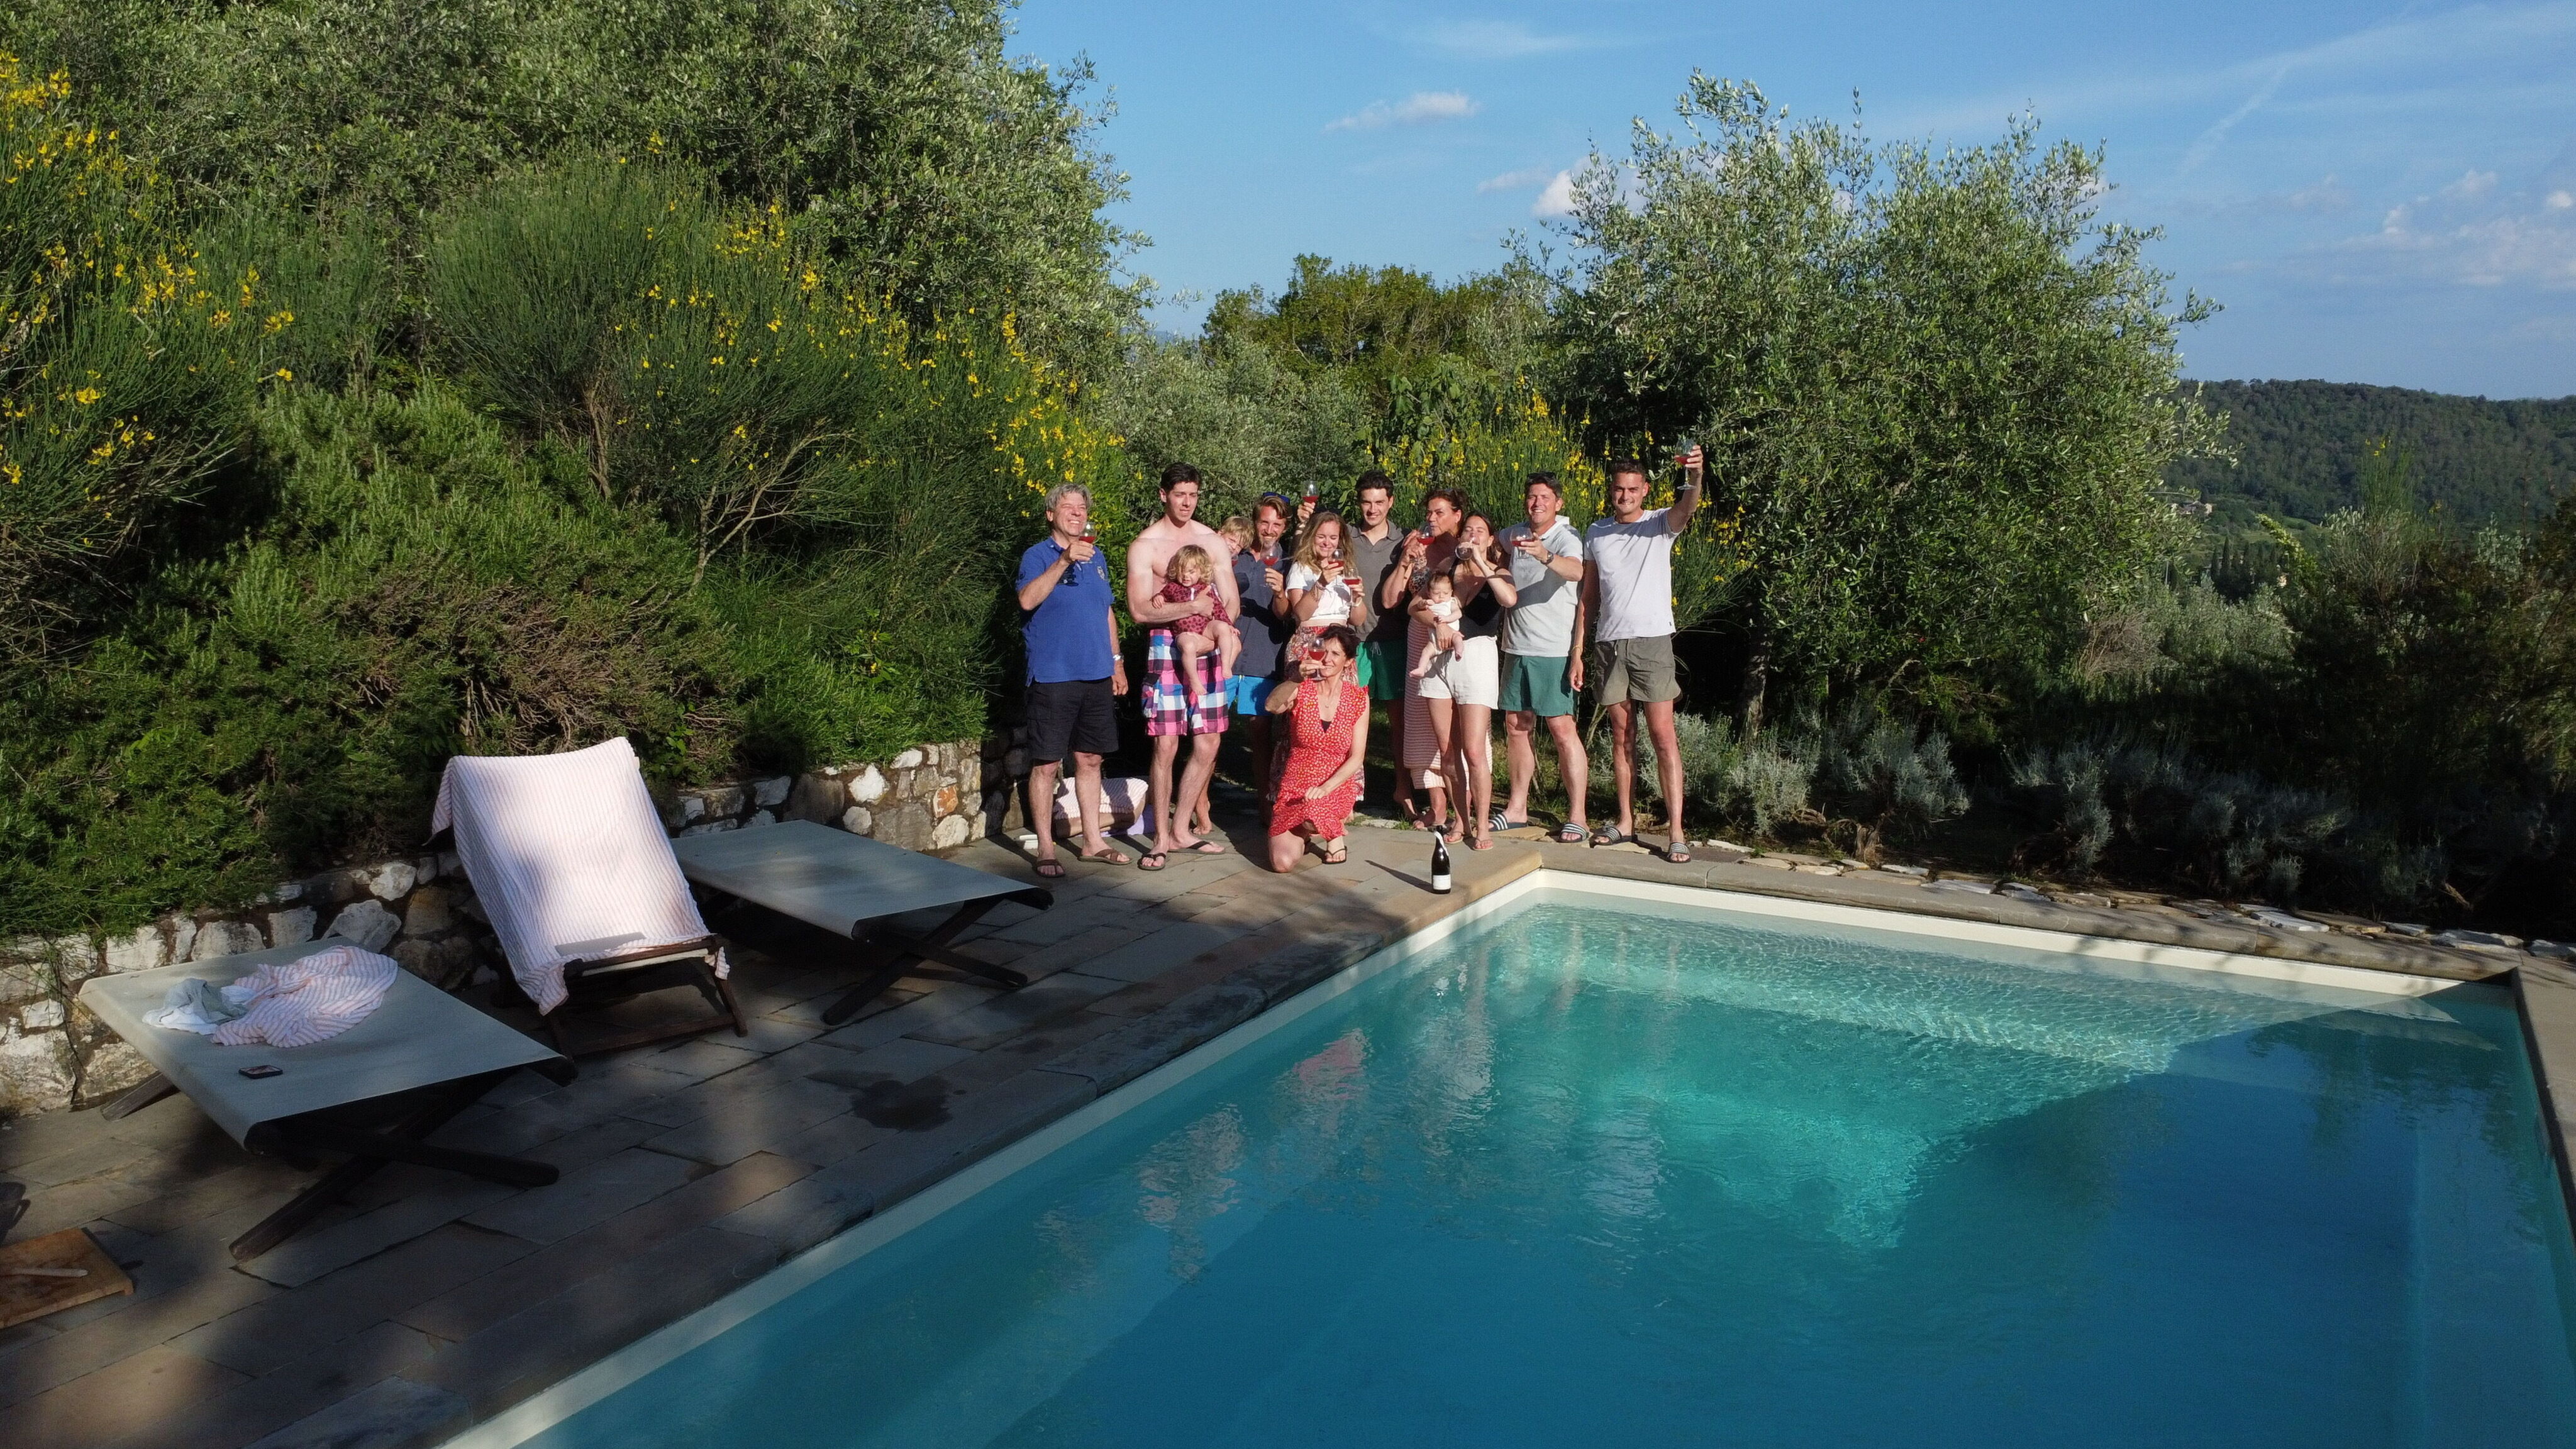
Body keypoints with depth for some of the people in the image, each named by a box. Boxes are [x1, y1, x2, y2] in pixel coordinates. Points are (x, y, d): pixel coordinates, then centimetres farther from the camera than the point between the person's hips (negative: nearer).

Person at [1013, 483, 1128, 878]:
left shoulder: (1096, 558, 14)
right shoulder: (1037, 556, -5)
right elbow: (1028, 600, -24)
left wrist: (1116, 661, 18)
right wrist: (1064, 560, -30)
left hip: (1097, 675, 6)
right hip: (1053, 677, -6)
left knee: (1090, 760, 13)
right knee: (1047, 765, -2)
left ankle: (1093, 841, 22)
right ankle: (1046, 850, 6)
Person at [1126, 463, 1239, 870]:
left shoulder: (1214, 541, 11)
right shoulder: (1144, 546, -1)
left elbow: (1231, 602, 11)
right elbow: (1139, 610, -10)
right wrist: (1191, 608, -19)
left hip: (1208, 648, 5)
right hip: (1165, 648, -5)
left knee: (1208, 746, 6)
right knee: (1166, 747, -7)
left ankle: (1180, 830, 19)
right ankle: (1161, 839, 3)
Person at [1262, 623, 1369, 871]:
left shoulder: (1359, 698, 1)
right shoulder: (1301, 691, -2)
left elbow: (1356, 757, -3)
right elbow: (1273, 707, -25)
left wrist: (1325, 788, -18)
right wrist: (1296, 680, -43)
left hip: (1337, 789, 0)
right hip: (1295, 788, 0)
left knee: (1314, 814, -36)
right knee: (1283, 863, -19)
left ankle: (1336, 832, 2)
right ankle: (1303, 834, 18)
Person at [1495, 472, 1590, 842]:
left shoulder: (1568, 538, -10)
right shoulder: (1514, 536, 9)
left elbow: (1576, 571, -32)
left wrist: (1545, 556, -52)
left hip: (1554, 651, -7)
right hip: (1516, 648, 7)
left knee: (1562, 729, -8)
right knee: (1516, 726, 11)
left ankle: (1577, 816, -4)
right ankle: (1517, 808, 22)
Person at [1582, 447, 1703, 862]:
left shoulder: (1661, 524, 1)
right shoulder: (1596, 533, 11)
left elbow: (1687, 506, -22)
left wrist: (1695, 477, -44)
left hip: (1652, 641, -4)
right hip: (1608, 642, 4)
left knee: (1663, 735, -6)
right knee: (1622, 735, 9)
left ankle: (1677, 832, -7)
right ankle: (1626, 823, 16)